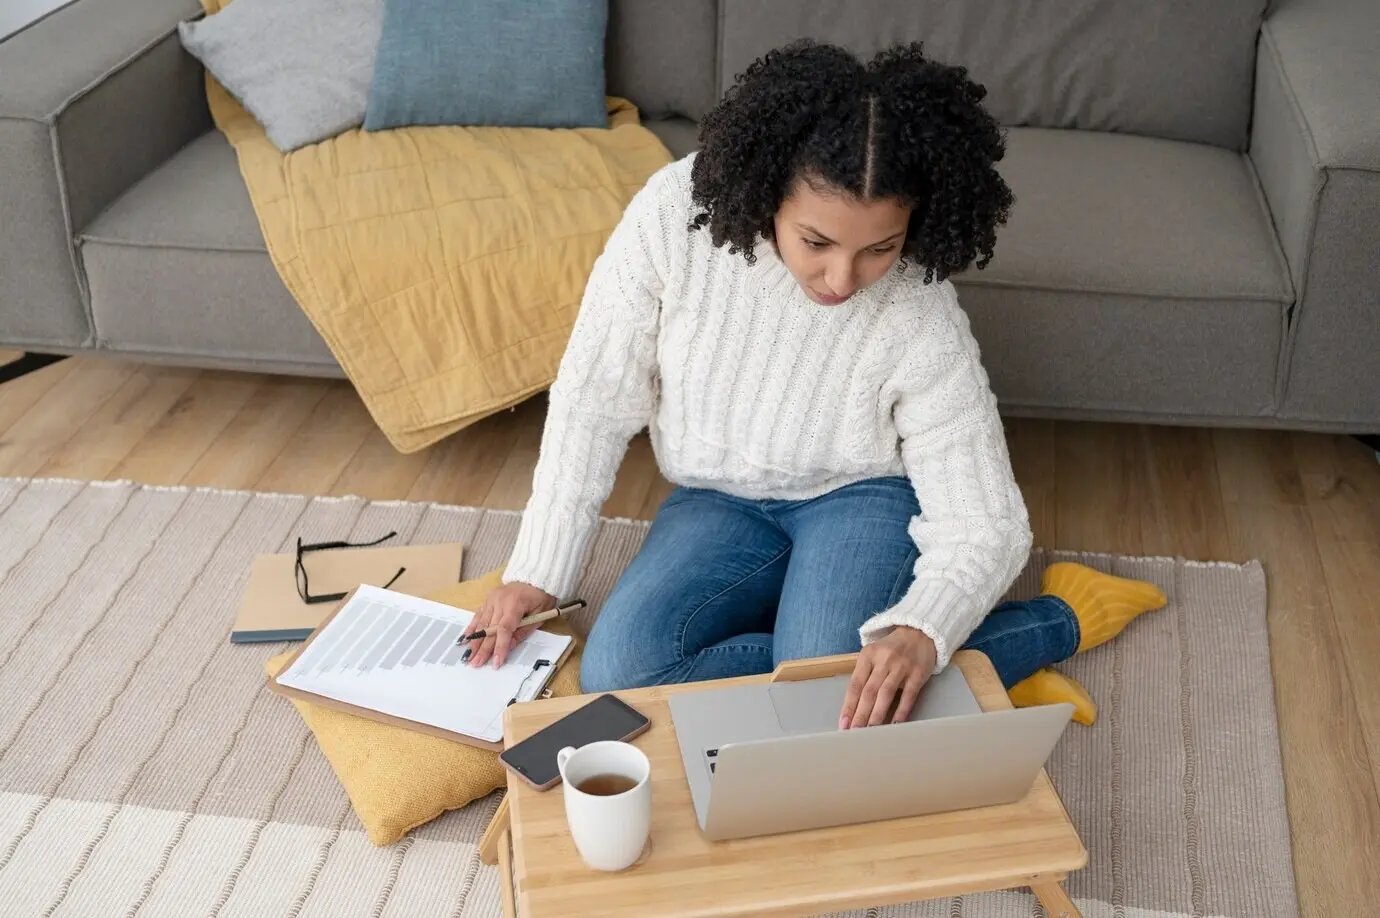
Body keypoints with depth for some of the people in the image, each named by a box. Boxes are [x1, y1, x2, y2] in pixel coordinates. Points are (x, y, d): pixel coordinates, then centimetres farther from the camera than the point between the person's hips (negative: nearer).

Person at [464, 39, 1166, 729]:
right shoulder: (675, 212, -25)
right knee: (616, 674, -20)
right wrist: (537, 571, -11)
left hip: (863, 495, -3)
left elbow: (984, 526, -21)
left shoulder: (923, 324, -27)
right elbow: (594, 397, -13)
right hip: (720, 499, 4)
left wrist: (920, 632, -44)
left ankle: (1058, 619, -3)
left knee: (834, 716, -28)